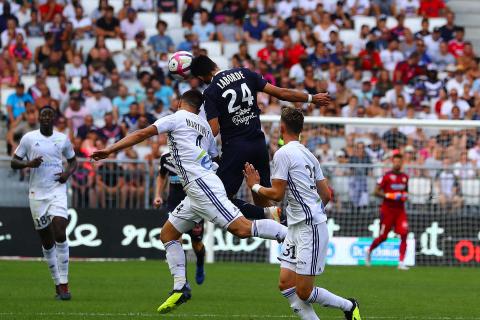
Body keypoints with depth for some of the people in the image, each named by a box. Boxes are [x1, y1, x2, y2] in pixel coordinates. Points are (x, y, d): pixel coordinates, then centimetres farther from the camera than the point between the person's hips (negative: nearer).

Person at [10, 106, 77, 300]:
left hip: (57, 190, -1)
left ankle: (64, 285, -15)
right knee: (46, 241, 4)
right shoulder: (29, 138, 2)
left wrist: (68, 173, -1)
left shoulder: (62, 139, 6)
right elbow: (14, 162, 6)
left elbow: (73, 160, 20)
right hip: (37, 193, 1)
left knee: (60, 234, -17)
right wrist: (28, 164, -14)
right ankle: (58, 284, 15)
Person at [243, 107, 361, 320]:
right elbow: (326, 195, 16)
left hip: (310, 229, -9)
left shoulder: (283, 154, -11)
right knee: (285, 285, 4)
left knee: (303, 292, -5)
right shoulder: (309, 155, 15)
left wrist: (254, 186, 3)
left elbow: (277, 194, -14)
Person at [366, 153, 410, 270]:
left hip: (400, 210, 4)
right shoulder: (387, 176, -8)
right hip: (387, 209, -4)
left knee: (404, 234, -12)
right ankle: (369, 251, 33)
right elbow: (376, 191, -10)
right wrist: (391, 196, -20)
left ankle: (401, 263, -12)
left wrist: (405, 195, 3)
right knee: (383, 236, 3)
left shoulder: (405, 177, 9)